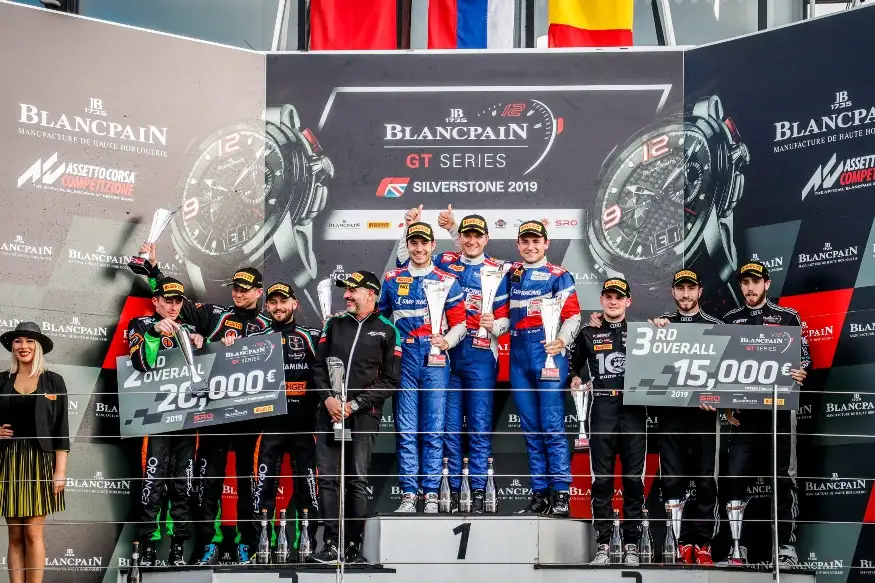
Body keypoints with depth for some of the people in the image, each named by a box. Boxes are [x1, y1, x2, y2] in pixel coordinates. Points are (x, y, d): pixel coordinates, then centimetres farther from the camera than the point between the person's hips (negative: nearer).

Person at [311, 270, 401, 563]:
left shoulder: (387, 331, 4)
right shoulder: (334, 324, 16)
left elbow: (390, 380, -1)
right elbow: (318, 366, 13)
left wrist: (355, 404, -9)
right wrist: (328, 398, -5)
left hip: (364, 415, -3)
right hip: (329, 411, 3)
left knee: (357, 480, -4)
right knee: (328, 479, -4)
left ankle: (354, 546, 1)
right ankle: (332, 544, -3)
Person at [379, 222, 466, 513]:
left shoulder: (447, 281, 6)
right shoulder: (392, 280, 11)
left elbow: (460, 323, 6)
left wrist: (447, 341, -13)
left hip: (435, 360, -1)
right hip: (403, 360, 1)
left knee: (434, 430, -1)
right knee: (406, 431, 0)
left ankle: (431, 494, 3)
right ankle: (408, 494, 3)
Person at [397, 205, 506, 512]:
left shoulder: (497, 270, 7)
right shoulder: (444, 262, 10)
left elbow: (504, 317, 6)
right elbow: (405, 261, 15)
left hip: (480, 354, -2)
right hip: (447, 352, 2)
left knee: (480, 425, -2)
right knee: (450, 425, 4)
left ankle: (478, 490, 2)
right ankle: (452, 489, 10)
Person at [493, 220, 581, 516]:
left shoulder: (558, 276, 2)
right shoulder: (510, 276, 17)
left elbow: (573, 315, -4)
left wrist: (562, 341, -21)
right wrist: (495, 326, -3)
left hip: (548, 353, -5)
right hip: (518, 356, 5)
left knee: (552, 426, -9)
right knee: (530, 428, 8)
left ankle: (561, 492, -6)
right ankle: (539, 492, 14)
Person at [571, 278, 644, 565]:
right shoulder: (588, 334, 13)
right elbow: (575, 365, 21)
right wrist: (577, 381, 1)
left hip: (634, 411, 0)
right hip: (601, 411, 0)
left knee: (634, 479, 0)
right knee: (602, 479, -1)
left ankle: (631, 545, 5)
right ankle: (603, 544, 3)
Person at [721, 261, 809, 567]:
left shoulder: (787, 317, 5)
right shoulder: (730, 320, 12)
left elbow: (804, 357, 2)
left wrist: (798, 373, -21)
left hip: (779, 407, -2)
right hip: (743, 411, 2)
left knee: (783, 478, -1)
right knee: (735, 478, -2)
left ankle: (786, 546, 4)